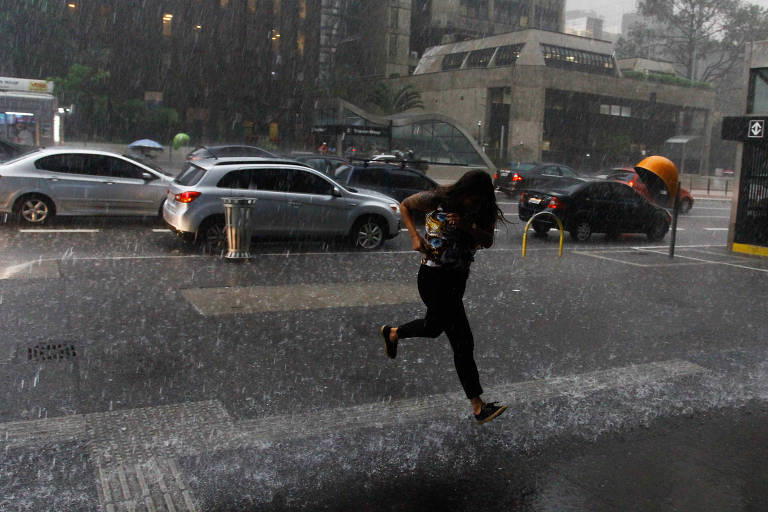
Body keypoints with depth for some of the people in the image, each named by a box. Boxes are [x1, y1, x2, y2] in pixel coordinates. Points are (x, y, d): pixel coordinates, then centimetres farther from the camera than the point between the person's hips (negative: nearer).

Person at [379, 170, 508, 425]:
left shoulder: (480, 211, 0)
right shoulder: (436, 200, -13)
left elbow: (488, 241, -7)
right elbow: (404, 205, 1)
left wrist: (467, 226, -26)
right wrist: (415, 236, -13)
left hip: (458, 278, 7)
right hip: (434, 277, -7)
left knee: (435, 324, 21)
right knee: (463, 341, -5)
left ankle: (392, 334, 44)